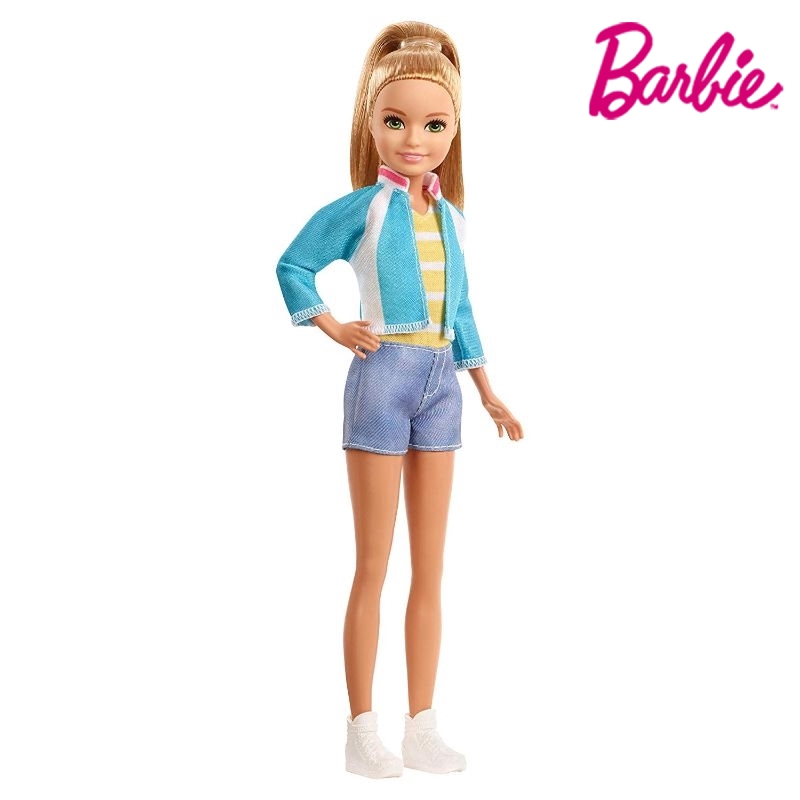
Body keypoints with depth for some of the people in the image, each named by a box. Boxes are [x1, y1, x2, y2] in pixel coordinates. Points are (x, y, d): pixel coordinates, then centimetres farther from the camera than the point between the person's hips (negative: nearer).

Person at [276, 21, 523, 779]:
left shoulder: (450, 216, 12)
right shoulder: (361, 208, -4)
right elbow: (293, 265, 0)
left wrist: (488, 393, 19)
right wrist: (331, 327, -9)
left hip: (440, 381, 6)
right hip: (383, 376, -6)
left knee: (430, 569, 7)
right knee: (373, 567, -1)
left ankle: (422, 728, 15)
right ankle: (361, 732, 7)